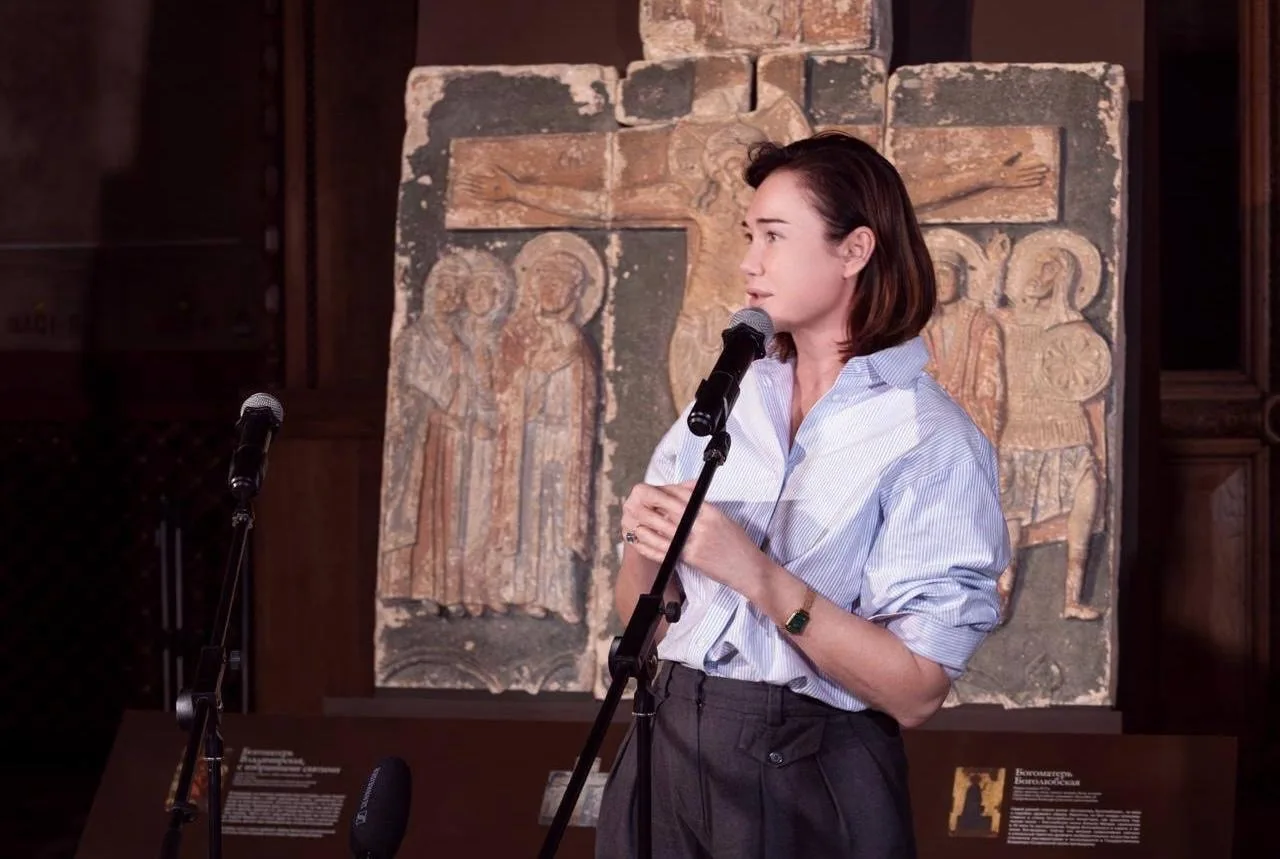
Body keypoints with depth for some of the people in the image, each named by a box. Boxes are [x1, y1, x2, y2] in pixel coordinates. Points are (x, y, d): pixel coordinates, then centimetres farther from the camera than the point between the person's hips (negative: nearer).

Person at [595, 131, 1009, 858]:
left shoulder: (933, 441, -9)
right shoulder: (725, 401, 7)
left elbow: (915, 692, -16)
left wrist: (757, 575, -22)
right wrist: (648, 549, -11)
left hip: (809, 778, -5)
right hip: (668, 748, 5)